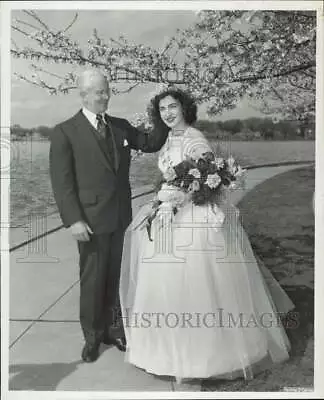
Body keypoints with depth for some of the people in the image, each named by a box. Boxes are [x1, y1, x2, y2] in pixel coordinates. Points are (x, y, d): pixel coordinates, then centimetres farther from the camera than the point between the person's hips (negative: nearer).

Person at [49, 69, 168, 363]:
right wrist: (73, 220, -17)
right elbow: (61, 181, -11)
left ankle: (107, 327, 34)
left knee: (113, 276, 16)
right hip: (91, 220, -5)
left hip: (121, 216, 5)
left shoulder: (121, 126, 7)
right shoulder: (65, 132, -8)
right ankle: (92, 336, 28)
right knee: (92, 279, 8)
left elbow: (151, 144, 13)